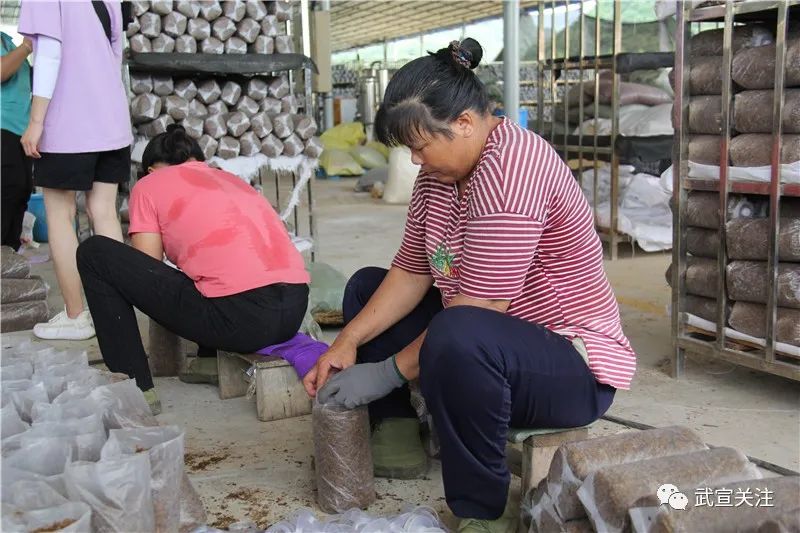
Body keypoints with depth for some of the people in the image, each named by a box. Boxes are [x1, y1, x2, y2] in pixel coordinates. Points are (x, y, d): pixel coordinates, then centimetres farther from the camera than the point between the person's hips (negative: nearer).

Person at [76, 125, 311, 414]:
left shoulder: (149, 185, 12)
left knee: (94, 253, 8)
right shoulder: (232, 179, 28)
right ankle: (212, 358, 28)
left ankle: (136, 388, 9)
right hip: (295, 311, 7)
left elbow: (147, 272, 10)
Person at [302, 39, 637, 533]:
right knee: (366, 287, 12)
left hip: (573, 366, -9)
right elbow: (411, 272, 2)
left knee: (458, 338, -40)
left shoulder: (509, 167, -26)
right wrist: (347, 342, -9)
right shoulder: (441, 172, 2)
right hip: (488, 343, 10)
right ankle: (396, 436, 4)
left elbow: (477, 310, -29)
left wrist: (388, 372, -22)